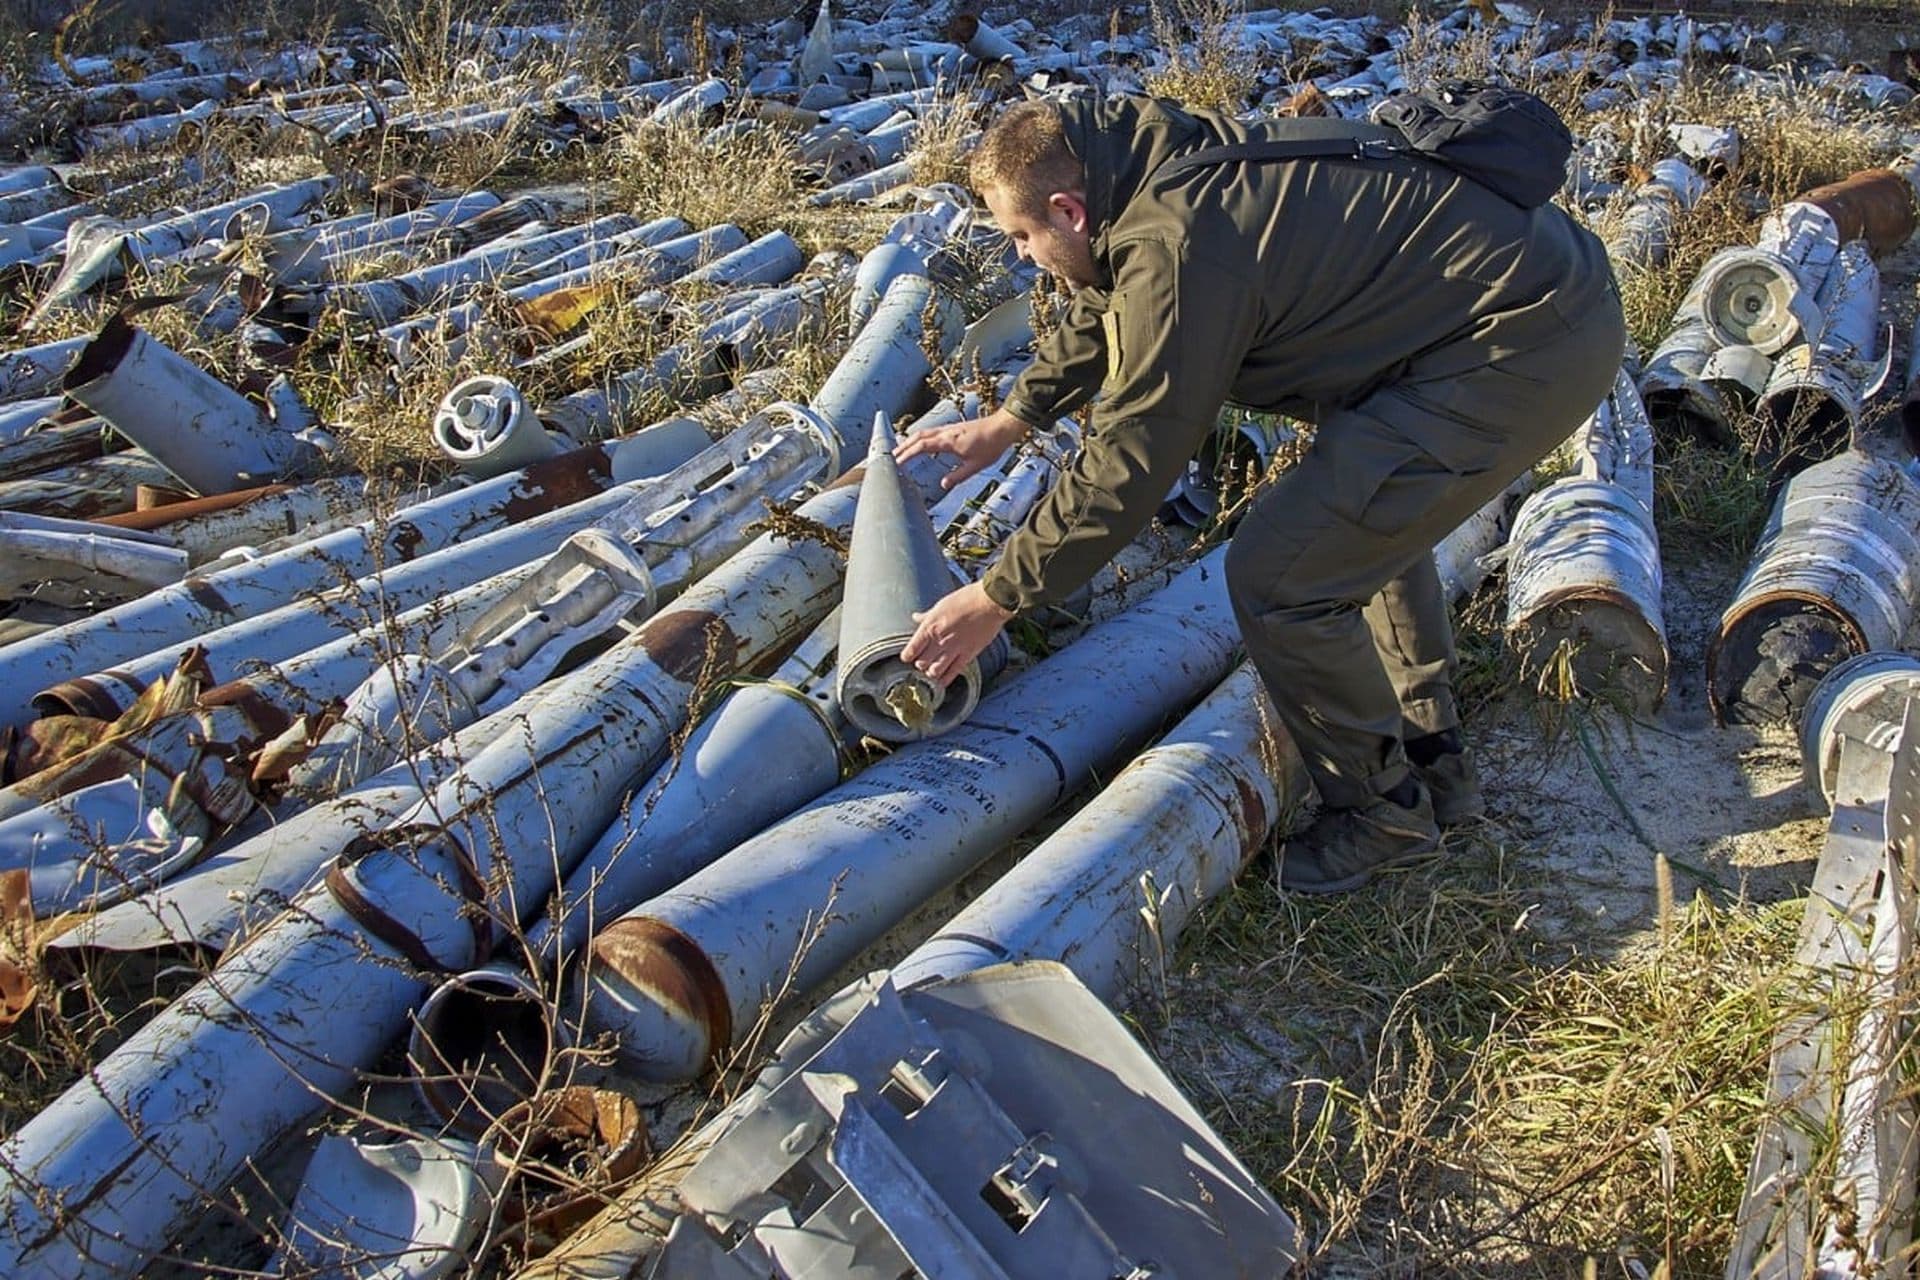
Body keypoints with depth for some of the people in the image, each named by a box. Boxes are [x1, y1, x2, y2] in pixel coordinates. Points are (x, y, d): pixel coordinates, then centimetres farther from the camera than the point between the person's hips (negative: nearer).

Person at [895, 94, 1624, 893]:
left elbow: (1126, 468, -16)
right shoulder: (1179, 161, 9)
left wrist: (994, 600, -6)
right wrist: (1005, 425, 34)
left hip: (1527, 348, -11)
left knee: (1277, 578, -9)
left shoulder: (1176, 250, -21)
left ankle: (1381, 811, 13)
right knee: (1370, 507, 30)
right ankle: (1431, 760, 38)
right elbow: (1106, 311, 27)